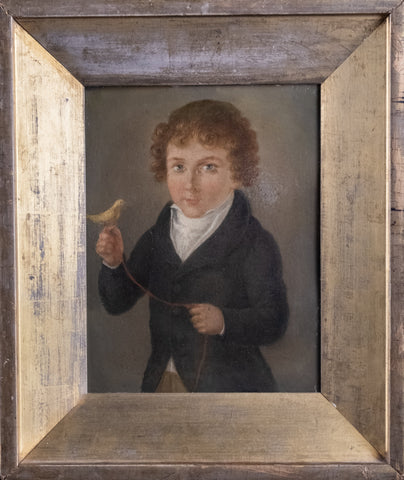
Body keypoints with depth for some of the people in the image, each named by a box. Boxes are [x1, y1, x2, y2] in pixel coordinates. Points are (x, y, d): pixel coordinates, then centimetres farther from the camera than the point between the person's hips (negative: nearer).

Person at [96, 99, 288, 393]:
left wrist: (225, 321, -30)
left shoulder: (254, 244, -16)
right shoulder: (158, 237, 0)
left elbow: (274, 321, -15)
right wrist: (114, 263, -14)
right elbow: (117, 303, 3)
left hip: (228, 383, -4)